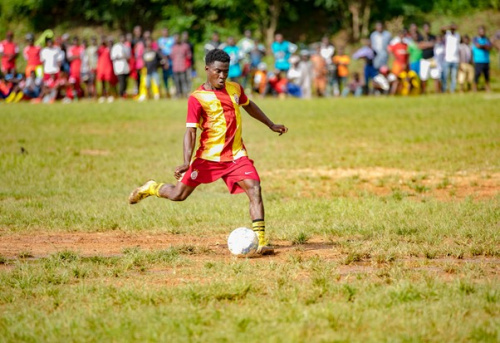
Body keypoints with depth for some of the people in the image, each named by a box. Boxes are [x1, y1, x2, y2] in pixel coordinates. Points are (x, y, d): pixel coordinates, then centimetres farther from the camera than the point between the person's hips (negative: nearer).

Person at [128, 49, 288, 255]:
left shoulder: (235, 89, 6)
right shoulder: (197, 98, -12)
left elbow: (249, 106, 28)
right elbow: (190, 131, -16)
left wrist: (271, 125, 35)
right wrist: (187, 162, -28)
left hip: (236, 155, 3)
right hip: (208, 156, -3)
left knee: (254, 189, -17)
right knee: (179, 194, 3)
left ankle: (261, 241, -19)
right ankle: (150, 188, 36)